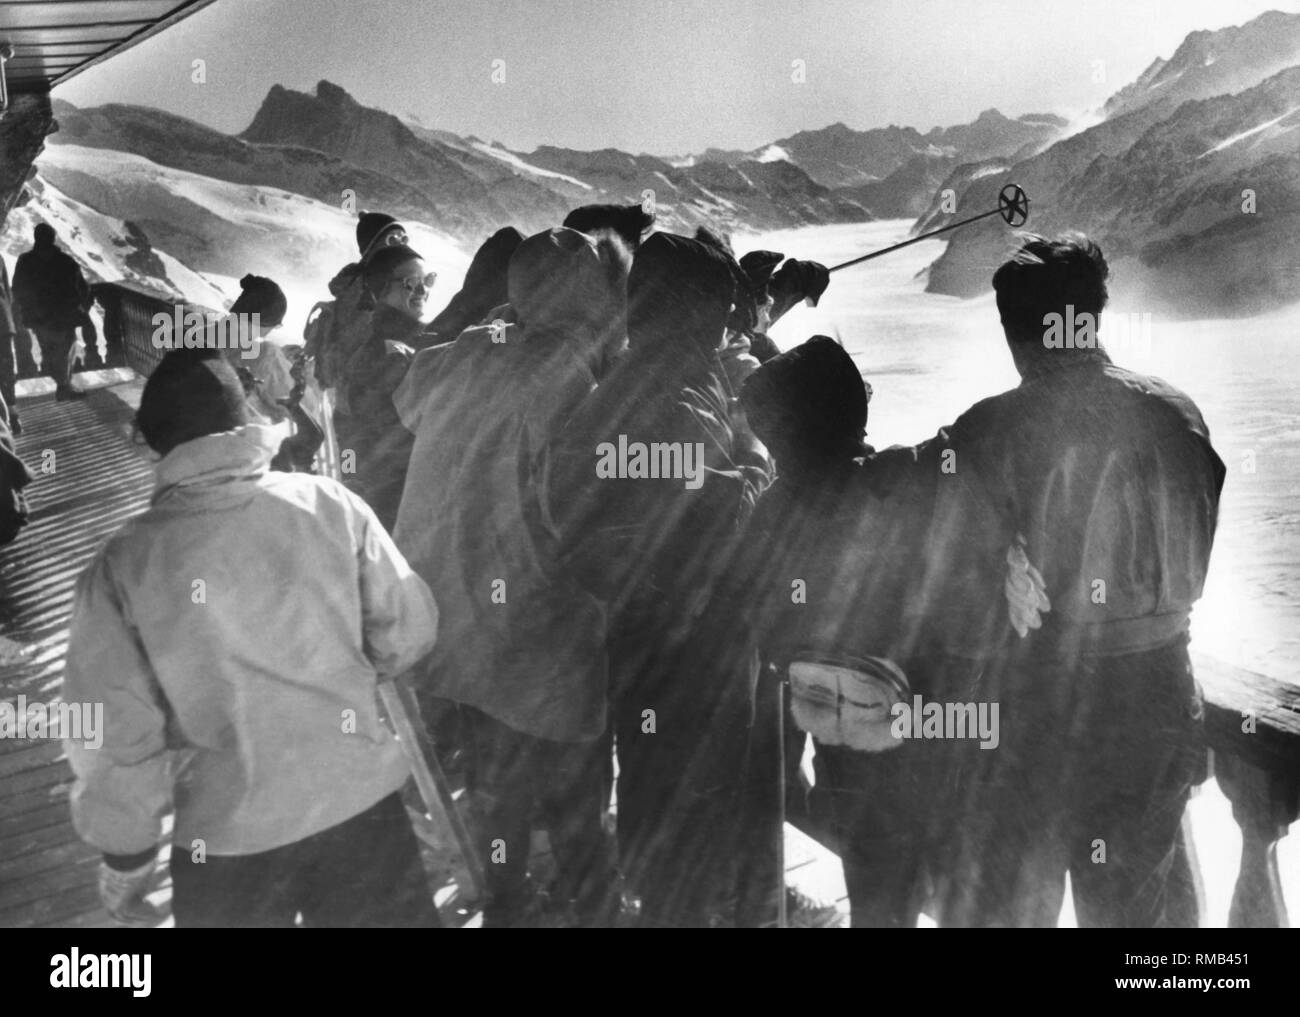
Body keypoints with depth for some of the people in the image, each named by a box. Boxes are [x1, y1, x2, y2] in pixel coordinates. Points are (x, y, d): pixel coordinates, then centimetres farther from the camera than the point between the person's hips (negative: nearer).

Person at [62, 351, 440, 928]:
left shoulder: (123, 566, -12)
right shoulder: (330, 505, -11)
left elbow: (115, 736, -8)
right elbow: (408, 631, -3)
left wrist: (125, 854, 7)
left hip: (227, 838, 0)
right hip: (360, 806, 0)